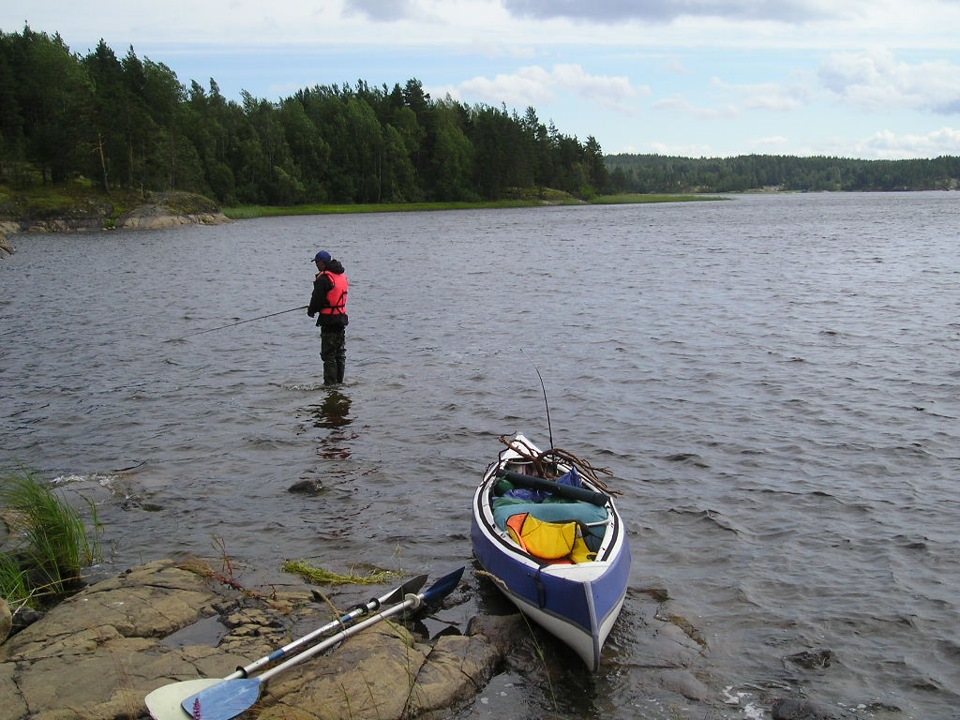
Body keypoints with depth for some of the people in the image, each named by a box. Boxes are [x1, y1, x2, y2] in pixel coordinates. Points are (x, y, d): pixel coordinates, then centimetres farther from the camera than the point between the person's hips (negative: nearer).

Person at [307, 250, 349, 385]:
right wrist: (314, 308, 20)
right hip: (342, 318, 8)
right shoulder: (342, 276, 12)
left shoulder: (323, 278, -15)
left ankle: (330, 384, -3)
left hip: (329, 319, -8)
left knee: (328, 355, -4)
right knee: (340, 354, 14)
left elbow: (317, 299, -15)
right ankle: (339, 382, 20)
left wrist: (311, 310, 6)